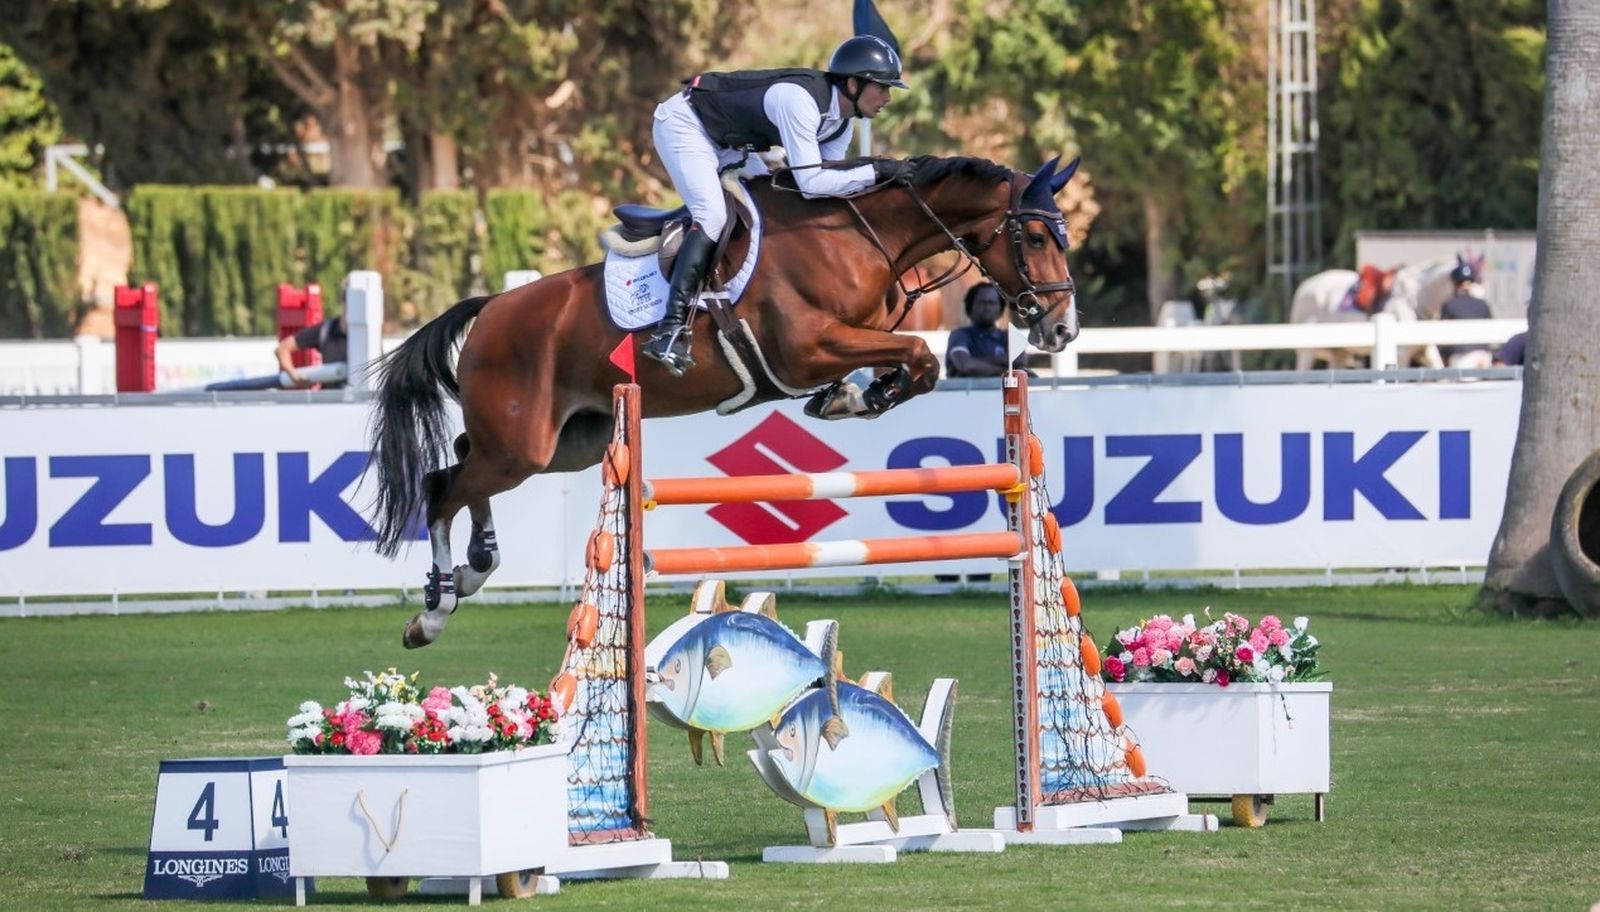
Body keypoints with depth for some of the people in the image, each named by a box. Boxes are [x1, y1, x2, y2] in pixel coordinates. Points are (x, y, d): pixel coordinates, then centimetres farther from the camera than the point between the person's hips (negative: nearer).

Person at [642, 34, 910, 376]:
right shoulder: (800, 100, -33)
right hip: (683, 124, -10)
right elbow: (811, 182, -37)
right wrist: (875, 171, -35)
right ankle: (671, 328, -31)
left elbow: (831, 177, -1)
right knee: (713, 215, -25)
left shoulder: (840, 122, -3)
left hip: (726, 141, 10)